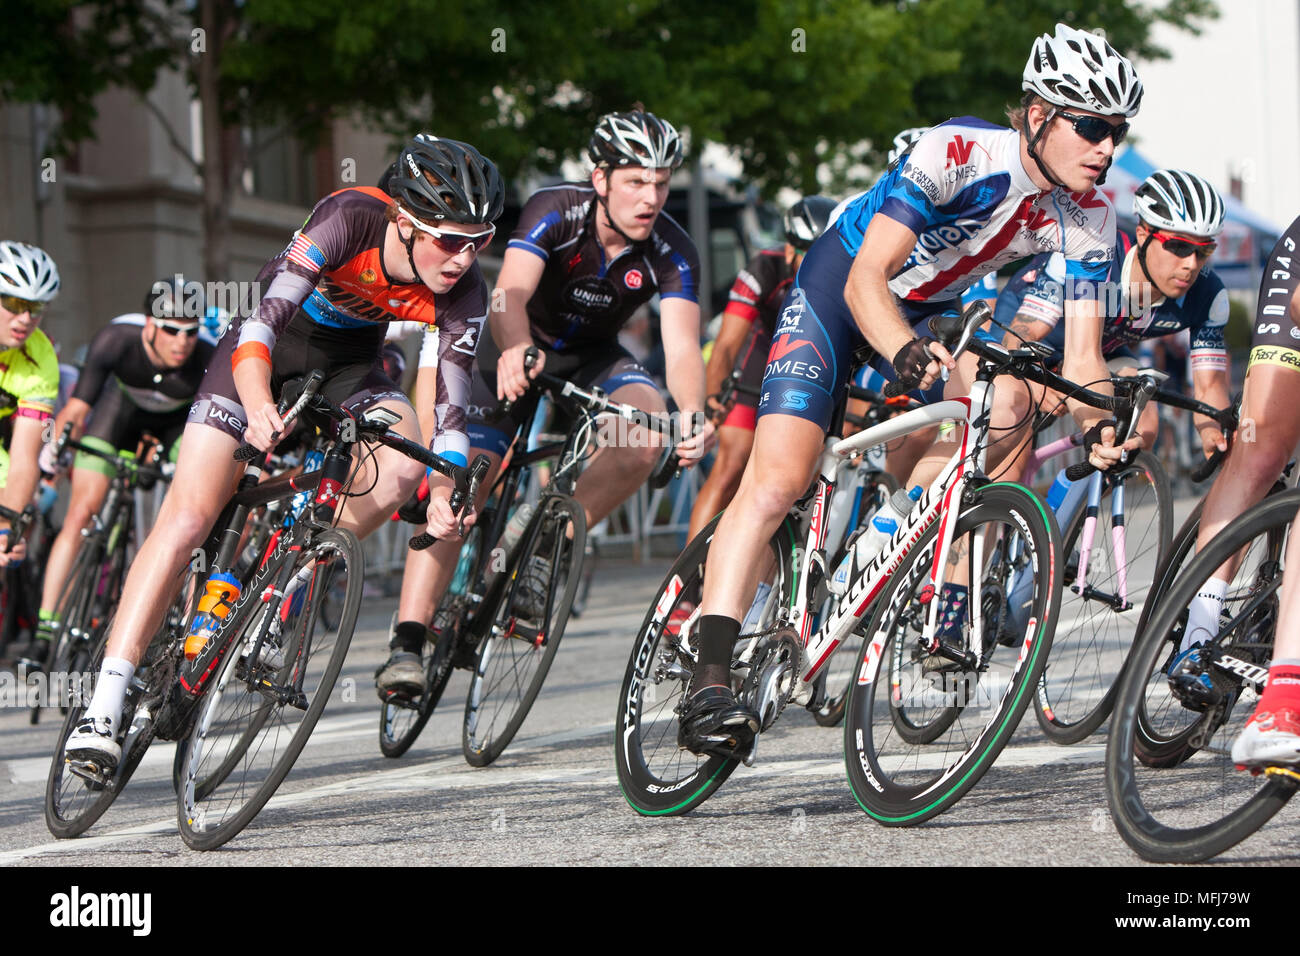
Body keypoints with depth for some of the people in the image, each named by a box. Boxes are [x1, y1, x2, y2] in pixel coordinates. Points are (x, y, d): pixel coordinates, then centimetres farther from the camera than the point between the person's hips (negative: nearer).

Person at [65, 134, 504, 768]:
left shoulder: (462, 293, -24)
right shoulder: (351, 219, -35)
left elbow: (448, 407, -21)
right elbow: (262, 322, -44)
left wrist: (445, 494, -39)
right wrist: (259, 408, -61)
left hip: (349, 361, 3)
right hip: (270, 340, -3)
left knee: (404, 463, -28)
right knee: (188, 516, -14)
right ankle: (105, 704, -14)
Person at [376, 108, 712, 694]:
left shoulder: (672, 253, -21)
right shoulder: (554, 212, -27)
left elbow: (682, 345, -33)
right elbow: (509, 296, -42)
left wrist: (694, 415, -54)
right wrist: (515, 349, -64)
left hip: (593, 360, 2)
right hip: (522, 354, -2)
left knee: (647, 431, -30)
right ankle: (406, 644, -20)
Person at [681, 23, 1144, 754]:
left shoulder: (1090, 219, -16)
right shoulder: (957, 153, -32)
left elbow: (1082, 354, -17)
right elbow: (866, 279, -37)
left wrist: (1101, 426, -38)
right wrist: (908, 353, -55)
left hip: (930, 311, 7)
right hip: (839, 288, -7)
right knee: (778, 480, -20)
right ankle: (710, 688, -25)